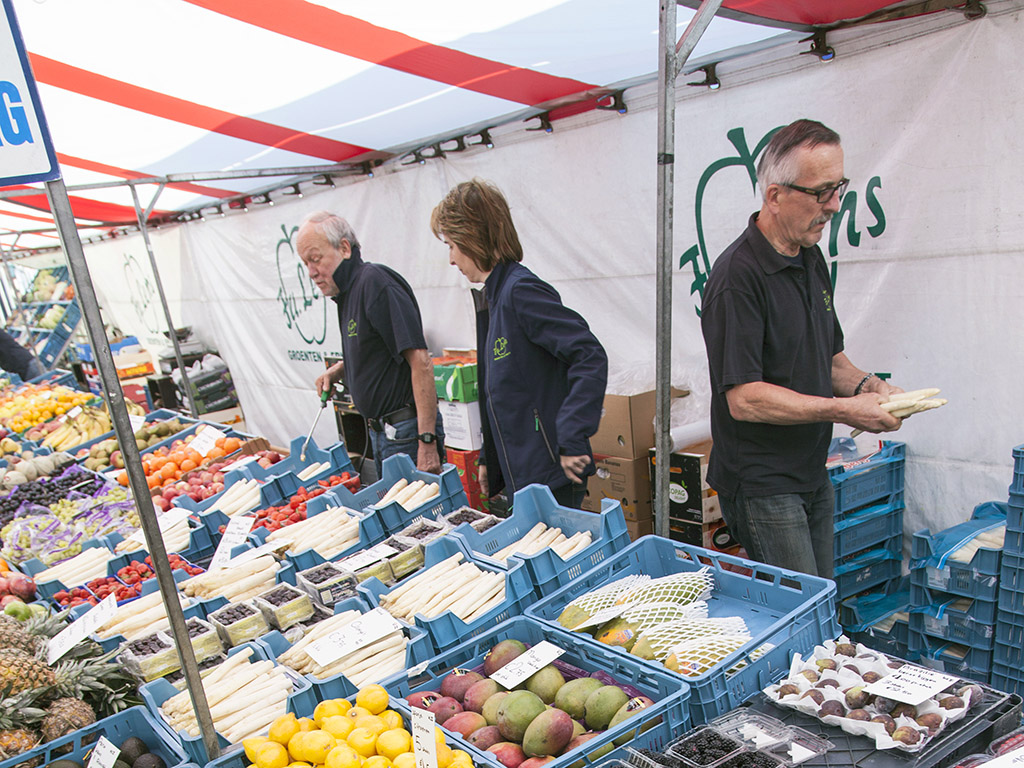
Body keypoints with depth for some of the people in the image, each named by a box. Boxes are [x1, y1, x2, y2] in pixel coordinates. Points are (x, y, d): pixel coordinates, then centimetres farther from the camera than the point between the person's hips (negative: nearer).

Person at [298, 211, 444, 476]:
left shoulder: (375, 281, -17)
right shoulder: (347, 292, 12)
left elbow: (421, 362, -24)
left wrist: (427, 441, -27)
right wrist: (339, 369, 10)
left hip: (407, 433, -9)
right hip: (380, 432, 10)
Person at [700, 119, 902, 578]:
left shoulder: (811, 259, 9)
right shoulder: (738, 275, -20)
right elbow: (744, 399, -25)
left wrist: (867, 385, 0)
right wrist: (844, 410, -20)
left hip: (812, 477, 9)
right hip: (761, 486, -9)